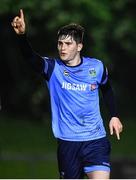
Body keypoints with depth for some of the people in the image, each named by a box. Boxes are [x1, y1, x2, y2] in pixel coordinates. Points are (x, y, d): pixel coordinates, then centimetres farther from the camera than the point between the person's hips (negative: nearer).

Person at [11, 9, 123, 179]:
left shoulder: (97, 67, -2)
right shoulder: (53, 68, -6)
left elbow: (106, 89, 20)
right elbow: (31, 57, -27)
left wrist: (114, 116, 11)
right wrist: (22, 35, -46)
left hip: (95, 139, -1)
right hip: (67, 141, 1)